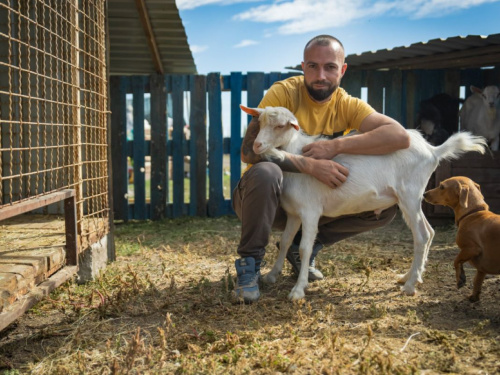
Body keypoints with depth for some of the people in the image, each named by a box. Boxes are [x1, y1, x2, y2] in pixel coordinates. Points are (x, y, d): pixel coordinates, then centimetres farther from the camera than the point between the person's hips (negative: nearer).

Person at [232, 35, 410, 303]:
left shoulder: (347, 105, -8)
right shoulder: (283, 93, -17)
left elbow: (400, 136, -24)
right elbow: (249, 150, -30)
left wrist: (337, 145, -33)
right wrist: (310, 165, -39)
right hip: (266, 195, -3)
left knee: (385, 206, -10)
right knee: (265, 172, -38)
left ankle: (303, 246, 4)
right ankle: (249, 263, -17)